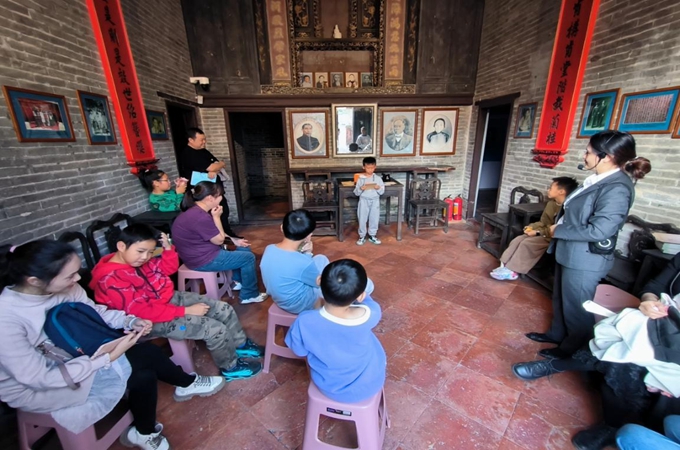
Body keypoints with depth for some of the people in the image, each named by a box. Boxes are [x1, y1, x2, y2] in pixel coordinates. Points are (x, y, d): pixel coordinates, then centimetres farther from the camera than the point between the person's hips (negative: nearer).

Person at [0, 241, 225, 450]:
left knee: (148, 352, -8)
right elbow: (40, 378, -27)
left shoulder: (64, 287, -16)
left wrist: (131, 321, -18)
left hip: (72, 356, 6)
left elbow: (96, 312, 0)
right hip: (31, 388, -6)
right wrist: (110, 357, -27)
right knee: (142, 376, -18)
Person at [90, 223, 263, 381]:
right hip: (153, 321, -8)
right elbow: (143, 313, -26)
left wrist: (168, 247, -8)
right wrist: (186, 311, -24)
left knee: (225, 309, 3)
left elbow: (169, 268, 11)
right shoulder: (111, 279, -25)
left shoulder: (136, 259, -2)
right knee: (215, 329, -18)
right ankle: (231, 368, 8)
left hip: (171, 299, 8)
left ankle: (240, 344, 27)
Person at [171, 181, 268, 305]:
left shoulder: (196, 211, 3)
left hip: (204, 251, 10)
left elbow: (216, 234, 13)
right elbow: (219, 240, -17)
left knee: (244, 248, 16)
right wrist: (216, 217, -13)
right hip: (202, 259, -10)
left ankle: (238, 281, 30)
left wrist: (234, 240, 6)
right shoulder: (200, 217, -29)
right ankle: (249, 295, 9)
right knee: (248, 258, -5)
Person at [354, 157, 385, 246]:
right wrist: (360, 189, -22)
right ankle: (362, 237, 18)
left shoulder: (378, 178, -1)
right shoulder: (360, 179, -3)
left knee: (374, 219, 9)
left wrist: (378, 188, -20)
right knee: (362, 219, 4)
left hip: (375, 201, 1)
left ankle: (372, 236, 24)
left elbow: (382, 192, 0)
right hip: (364, 201, -1)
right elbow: (356, 193, -3)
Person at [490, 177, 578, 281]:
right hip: (544, 233, 9)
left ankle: (510, 271, -17)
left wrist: (538, 232, -21)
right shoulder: (551, 203, 8)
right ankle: (505, 266, -12)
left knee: (526, 243, -26)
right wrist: (532, 227, -3)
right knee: (517, 240, -10)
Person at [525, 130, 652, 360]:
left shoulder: (617, 188, -22)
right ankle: (556, 334, 42)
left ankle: (573, 349, 30)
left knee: (575, 306, 9)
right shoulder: (600, 180, 6)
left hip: (585, 259, -9)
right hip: (570, 252, 9)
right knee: (560, 298, 23)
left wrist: (558, 231, -17)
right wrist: (558, 227, 0)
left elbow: (598, 230, -27)